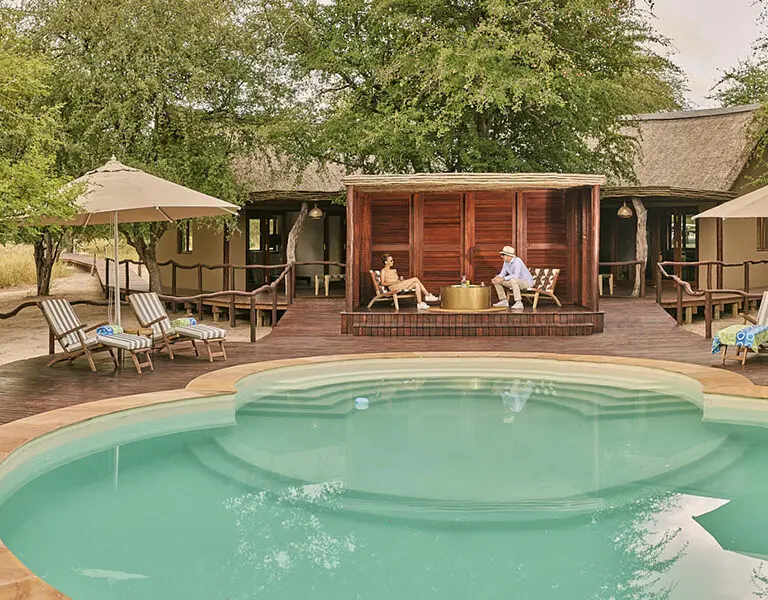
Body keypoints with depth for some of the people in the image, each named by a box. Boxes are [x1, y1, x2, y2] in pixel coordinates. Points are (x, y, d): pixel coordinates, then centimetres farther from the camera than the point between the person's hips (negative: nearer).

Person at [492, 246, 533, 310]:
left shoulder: (517, 261, -27)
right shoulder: (506, 262, -1)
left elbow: (516, 276, -37)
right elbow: (502, 274, 1)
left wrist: (503, 279, -39)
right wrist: (496, 278, -21)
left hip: (526, 282, -8)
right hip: (517, 283, 8)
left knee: (513, 280, -41)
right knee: (496, 281, 0)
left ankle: (519, 303, -34)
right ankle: (504, 301, 5)